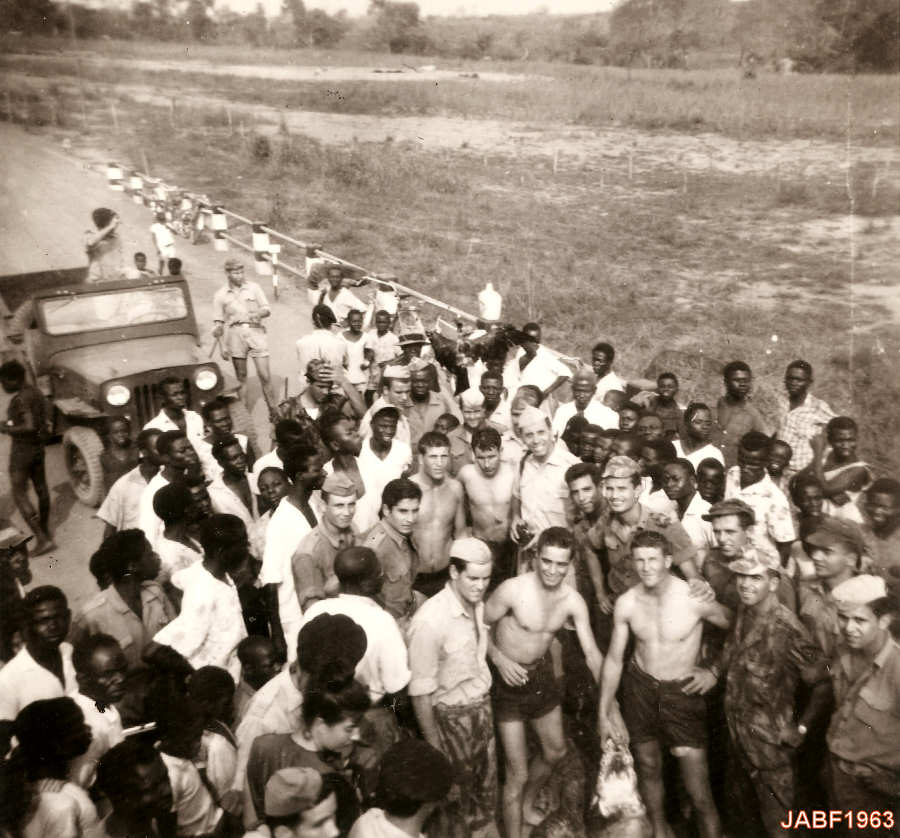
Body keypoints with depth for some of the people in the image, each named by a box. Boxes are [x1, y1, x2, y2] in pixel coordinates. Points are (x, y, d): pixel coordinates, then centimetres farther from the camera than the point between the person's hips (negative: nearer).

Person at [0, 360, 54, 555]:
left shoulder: (20, 399, -22)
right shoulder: (36, 393, 7)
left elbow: (30, 426, -30)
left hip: (22, 449, -9)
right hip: (38, 446, 9)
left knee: (19, 494, -2)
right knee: (41, 489, 18)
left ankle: (42, 538, -7)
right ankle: (44, 531, 32)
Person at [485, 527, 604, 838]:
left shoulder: (573, 601, -13)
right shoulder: (512, 590, -28)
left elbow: (592, 654, -7)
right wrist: (499, 658, -27)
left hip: (542, 674, 6)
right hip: (509, 680, -6)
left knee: (556, 750, 25)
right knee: (517, 773, -2)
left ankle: (526, 802, 54)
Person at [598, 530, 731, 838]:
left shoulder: (695, 599, -20)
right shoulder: (626, 603, -11)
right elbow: (614, 659, -1)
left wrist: (715, 670, -6)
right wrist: (604, 713, 1)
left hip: (683, 692, -3)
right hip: (639, 687, 3)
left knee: (698, 789, -4)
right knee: (648, 767, 19)